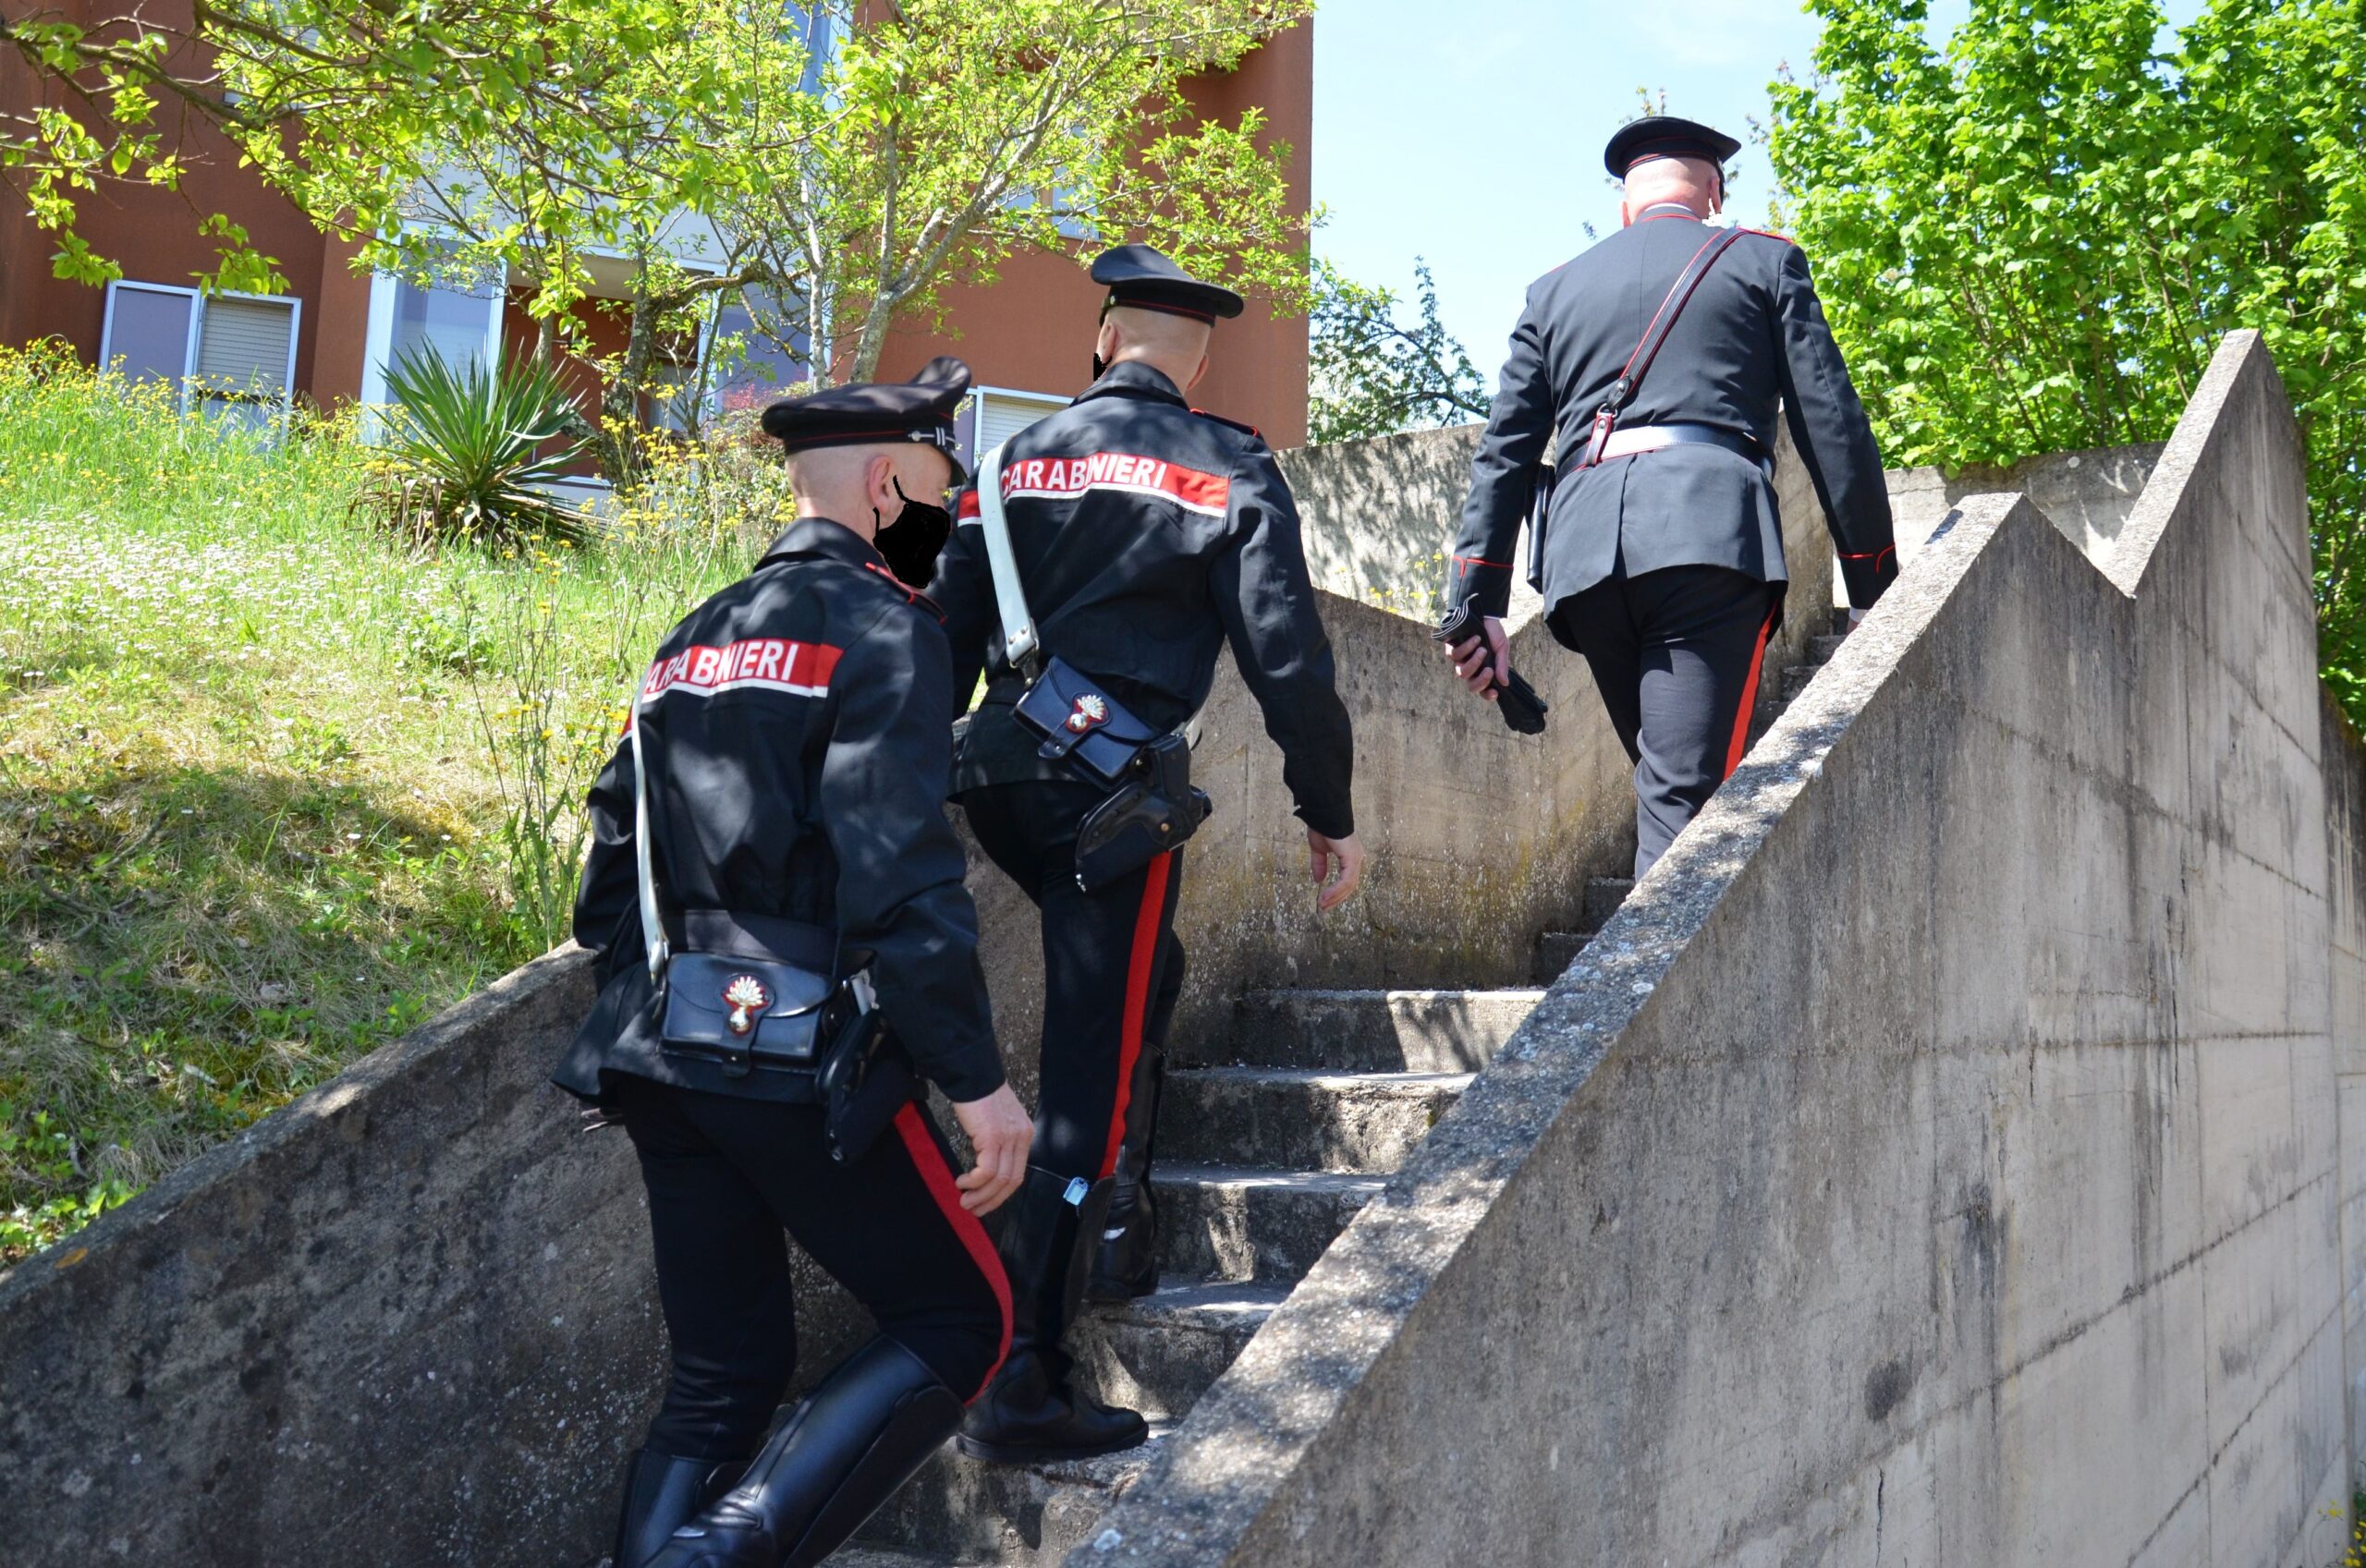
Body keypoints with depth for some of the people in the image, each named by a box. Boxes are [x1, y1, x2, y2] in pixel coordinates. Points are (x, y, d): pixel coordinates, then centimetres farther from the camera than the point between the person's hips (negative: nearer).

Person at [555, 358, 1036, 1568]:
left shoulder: (695, 636, 16)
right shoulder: (882, 627, -9)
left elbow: (613, 863, 17)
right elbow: (902, 878, -19)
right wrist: (976, 1080, -16)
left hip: (660, 1054, 8)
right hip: (798, 1058, -8)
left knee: (723, 1371, 15)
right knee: (960, 1321, 5)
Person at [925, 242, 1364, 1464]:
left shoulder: (1018, 459, 11)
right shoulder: (1229, 470, 1)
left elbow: (946, 638, 11)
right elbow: (1286, 659, -4)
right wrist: (1330, 813, 5)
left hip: (997, 779, 6)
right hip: (1115, 793, -5)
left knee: (1140, 971, 29)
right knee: (1086, 1078, -2)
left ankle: (1119, 1216, 31)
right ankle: (1016, 1382, -1)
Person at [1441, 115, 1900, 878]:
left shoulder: (1554, 290, 24)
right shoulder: (1765, 262, 16)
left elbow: (1504, 453, 16)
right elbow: (1831, 424, 8)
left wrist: (1475, 605, 12)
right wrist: (1873, 584, 10)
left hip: (1585, 552, 4)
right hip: (1710, 528, -4)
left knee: (1669, 779, 17)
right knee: (1683, 794, -11)